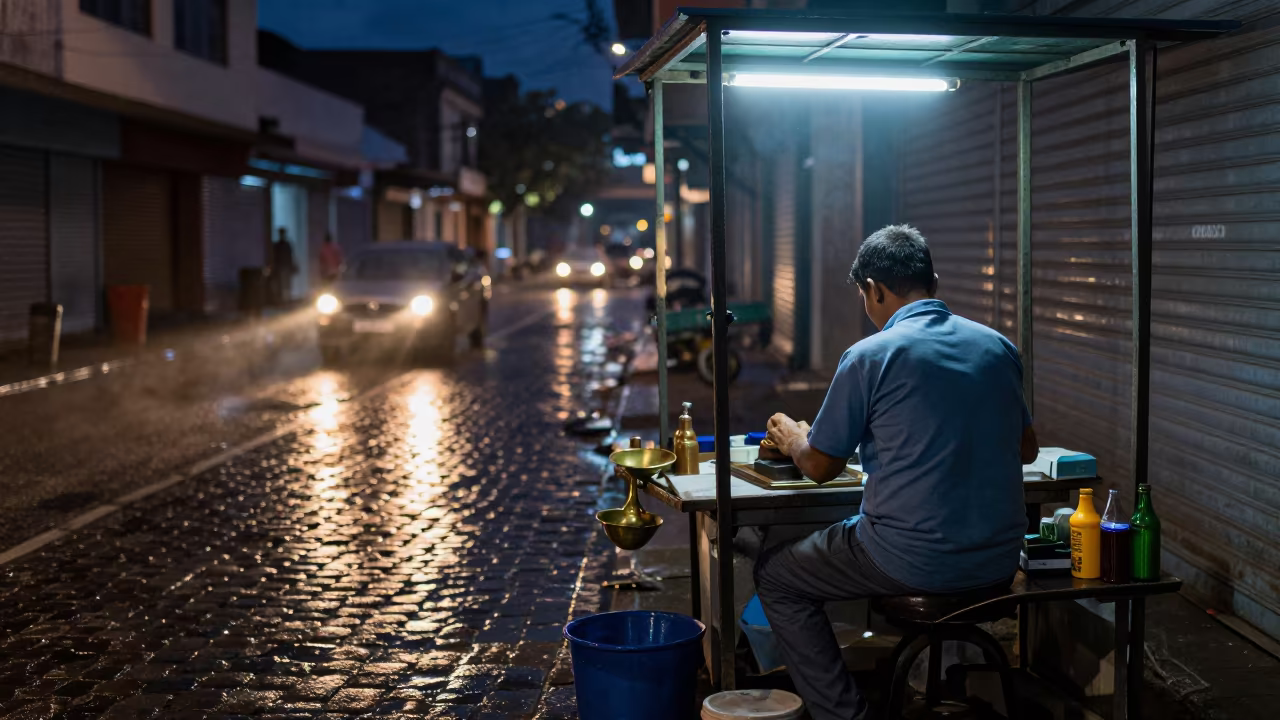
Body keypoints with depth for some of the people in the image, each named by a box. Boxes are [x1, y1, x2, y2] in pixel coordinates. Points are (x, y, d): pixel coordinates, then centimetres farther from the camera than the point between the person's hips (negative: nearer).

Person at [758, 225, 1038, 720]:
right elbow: (1026, 450, 18)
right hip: (998, 562, 7)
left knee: (774, 575, 16)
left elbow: (820, 468, -2)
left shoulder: (869, 356, -12)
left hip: (917, 564, -6)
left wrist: (790, 436, 20)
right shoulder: (998, 348, 5)